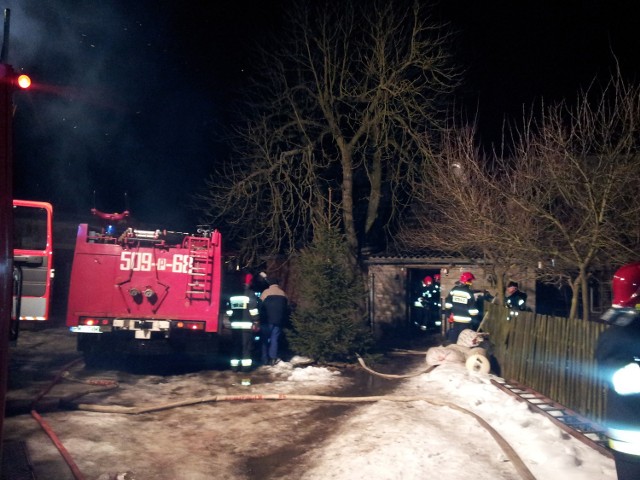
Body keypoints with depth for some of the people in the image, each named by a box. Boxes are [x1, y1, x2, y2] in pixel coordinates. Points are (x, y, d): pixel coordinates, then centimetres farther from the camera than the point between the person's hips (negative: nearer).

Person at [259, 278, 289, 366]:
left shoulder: (266, 292, -1)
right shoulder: (283, 294, 12)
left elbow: (260, 306, -4)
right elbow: (287, 308, 16)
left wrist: (260, 319, 4)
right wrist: (283, 320, 22)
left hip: (267, 320, -3)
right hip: (279, 321, 3)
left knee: (264, 339, 5)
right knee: (274, 339, 8)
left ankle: (265, 360, 2)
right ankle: (273, 359, -3)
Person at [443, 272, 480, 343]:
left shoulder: (453, 290, 2)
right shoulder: (469, 293, -13)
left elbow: (448, 304, 5)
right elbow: (472, 308, -13)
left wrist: (449, 314, 14)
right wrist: (475, 317, -3)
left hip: (455, 319, 5)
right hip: (465, 320, -5)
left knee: (453, 337, 14)